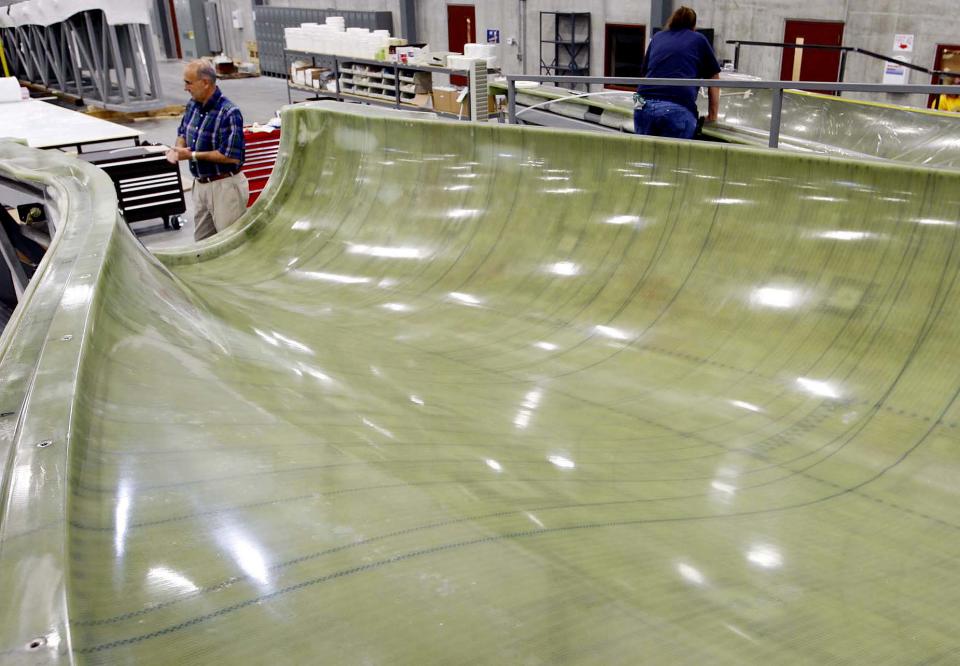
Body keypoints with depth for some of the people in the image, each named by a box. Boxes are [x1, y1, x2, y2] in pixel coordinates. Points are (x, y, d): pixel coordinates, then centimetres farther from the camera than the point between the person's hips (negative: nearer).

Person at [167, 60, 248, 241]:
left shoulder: (229, 113, -20)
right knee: (201, 242, 18)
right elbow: (183, 132, 22)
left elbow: (231, 156, -25)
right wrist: (177, 149, -2)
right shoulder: (193, 105, 5)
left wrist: (193, 155, -19)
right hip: (200, 185, 9)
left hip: (225, 187, -8)